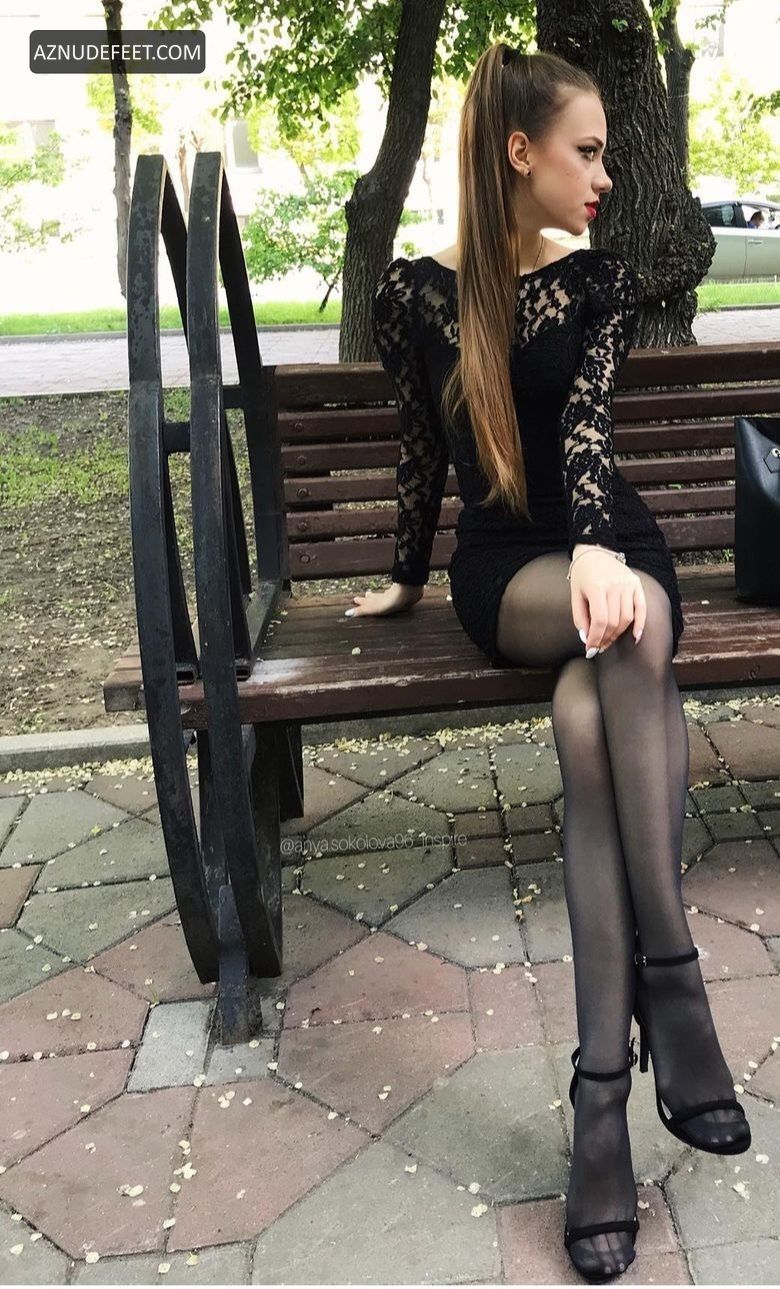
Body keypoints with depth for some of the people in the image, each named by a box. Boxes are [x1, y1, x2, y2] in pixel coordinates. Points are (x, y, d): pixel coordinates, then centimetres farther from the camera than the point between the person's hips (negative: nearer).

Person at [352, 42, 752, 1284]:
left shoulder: (604, 278, 6)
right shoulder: (415, 289, 4)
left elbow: (586, 420, -12)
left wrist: (600, 547, -31)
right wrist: (408, 576, 21)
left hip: (607, 546, 1)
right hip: (504, 566, -1)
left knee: (593, 719, -34)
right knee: (633, 637, -37)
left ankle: (604, 1088, -32)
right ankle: (674, 988, -33)